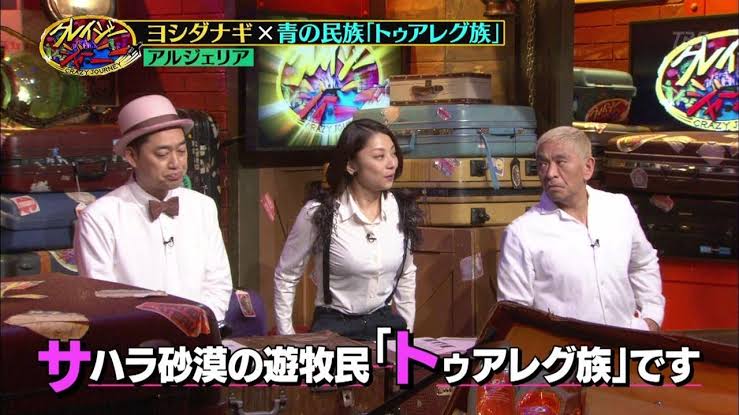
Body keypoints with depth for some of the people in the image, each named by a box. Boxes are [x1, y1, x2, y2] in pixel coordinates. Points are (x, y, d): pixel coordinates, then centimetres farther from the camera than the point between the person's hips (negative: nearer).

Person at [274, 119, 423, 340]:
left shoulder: (403, 210, -2)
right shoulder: (319, 213, -14)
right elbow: (285, 277, -2)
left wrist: (407, 330, 11)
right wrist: (287, 339, -4)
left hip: (386, 324, 4)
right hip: (333, 327, -3)